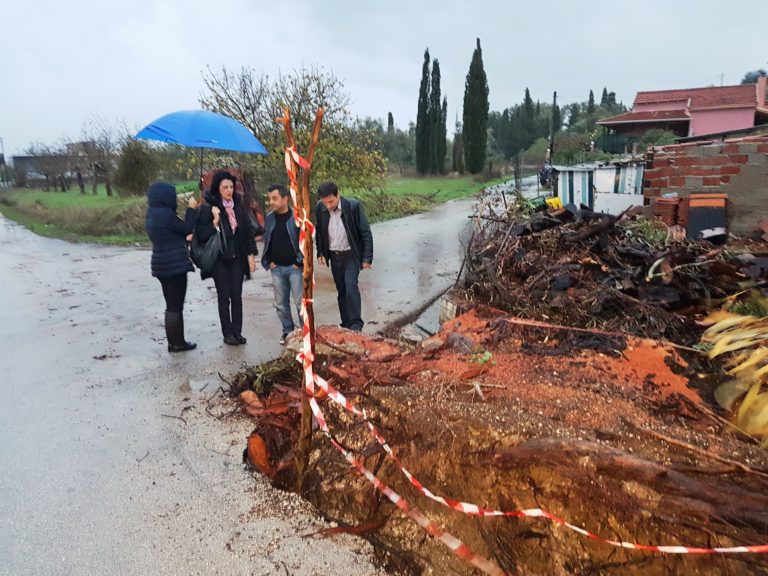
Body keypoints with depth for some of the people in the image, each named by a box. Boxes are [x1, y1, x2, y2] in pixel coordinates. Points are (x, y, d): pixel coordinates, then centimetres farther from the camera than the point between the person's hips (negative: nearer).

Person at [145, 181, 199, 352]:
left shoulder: (152, 213, 11)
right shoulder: (165, 213, -17)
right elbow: (187, 229, -9)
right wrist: (192, 209, 0)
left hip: (162, 265, 9)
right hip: (174, 265, -9)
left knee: (171, 306, 15)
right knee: (176, 307, 0)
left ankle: (174, 341, 22)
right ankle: (177, 343, 8)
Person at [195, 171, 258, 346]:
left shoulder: (239, 205, 3)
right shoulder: (208, 208, -8)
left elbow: (248, 230, 7)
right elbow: (201, 235, -9)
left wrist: (251, 254, 3)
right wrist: (215, 222, -22)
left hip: (237, 258, 3)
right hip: (219, 259, -3)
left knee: (237, 296, 5)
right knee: (224, 296, 3)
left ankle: (237, 332, 15)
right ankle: (227, 333, 13)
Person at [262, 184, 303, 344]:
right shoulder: (269, 218, 7)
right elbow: (266, 241, 15)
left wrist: (300, 262, -10)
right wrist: (269, 262, 7)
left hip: (294, 267, -5)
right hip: (277, 268, 5)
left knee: (300, 302, -2)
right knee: (281, 304, 11)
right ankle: (287, 331, 26)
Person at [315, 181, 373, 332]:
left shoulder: (353, 206, -18)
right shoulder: (320, 209, -6)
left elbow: (366, 232, -13)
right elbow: (319, 232, 10)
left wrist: (367, 257, -14)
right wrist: (320, 253, 5)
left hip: (351, 255, -4)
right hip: (334, 256, 4)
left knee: (351, 286, -18)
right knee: (341, 291, 10)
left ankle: (356, 324, -9)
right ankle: (346, 325, 20)